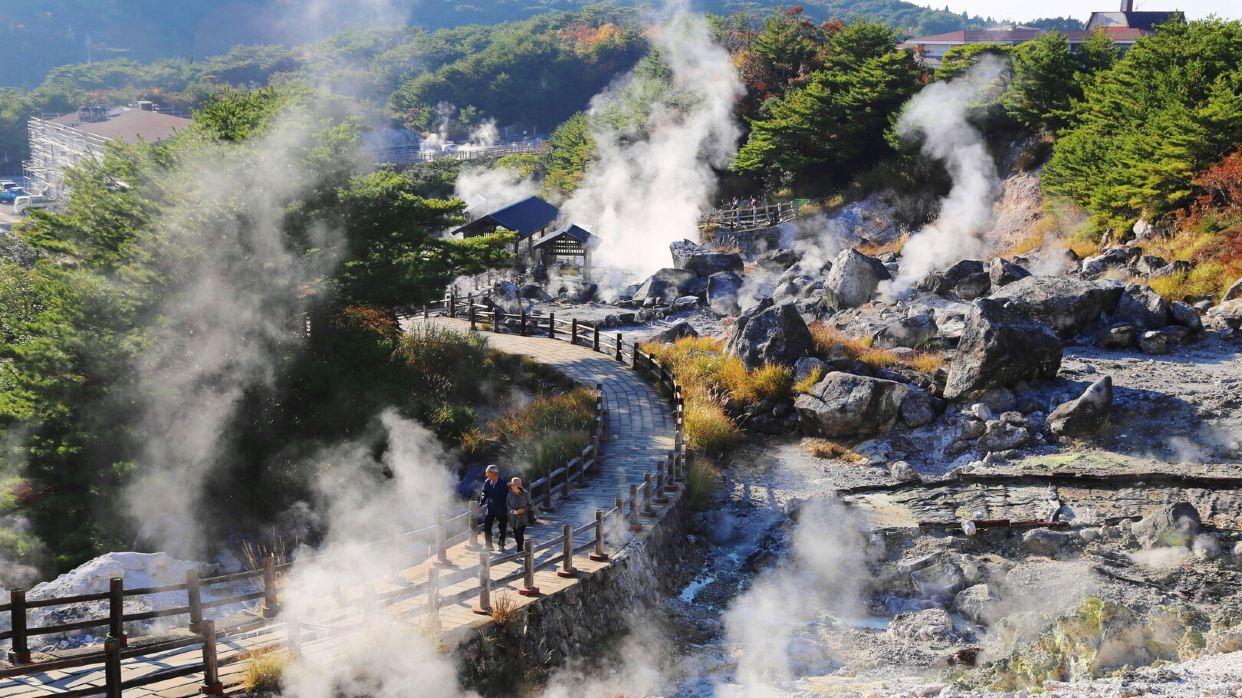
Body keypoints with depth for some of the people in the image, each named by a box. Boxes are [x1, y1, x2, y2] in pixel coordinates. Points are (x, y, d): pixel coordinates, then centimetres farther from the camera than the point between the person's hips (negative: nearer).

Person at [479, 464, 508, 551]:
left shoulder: (502, 484, -15)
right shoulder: (487, 483, -1)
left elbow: (506, 496, -10)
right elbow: (485, 494, 8)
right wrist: (481, 504, -3)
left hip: (501, 509, -4)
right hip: (490, 509, 4)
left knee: (502, 528, 8)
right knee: (486, 527, 2)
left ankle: (501, 545, 25)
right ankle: (488, 544, 14)